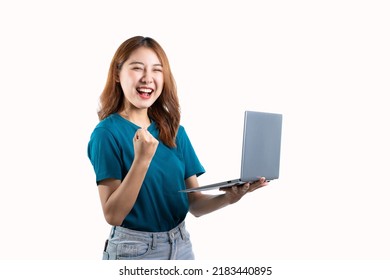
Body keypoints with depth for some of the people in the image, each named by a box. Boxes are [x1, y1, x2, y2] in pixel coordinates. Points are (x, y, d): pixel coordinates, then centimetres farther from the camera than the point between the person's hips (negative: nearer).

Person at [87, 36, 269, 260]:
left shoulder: (175, 131, 3)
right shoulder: (107, 133, -12)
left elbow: (194, 205, 2)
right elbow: (113, 214, -18)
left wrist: (228, 197, -17)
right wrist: (142, 159, -27)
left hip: (181, 246, 5)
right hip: (134, 249, -5)